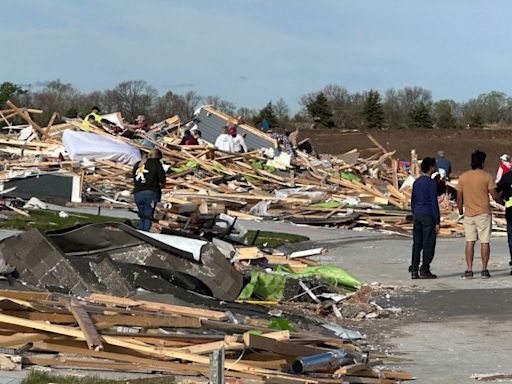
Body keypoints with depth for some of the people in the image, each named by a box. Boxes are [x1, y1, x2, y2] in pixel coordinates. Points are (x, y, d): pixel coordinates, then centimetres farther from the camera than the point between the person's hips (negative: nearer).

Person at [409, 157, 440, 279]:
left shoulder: (416, 182, 10)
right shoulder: (432, 183, -12)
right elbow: (434, 203, -14)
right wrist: (437, 222, -11)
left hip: (417, 215, 7)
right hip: (428, 216, -7)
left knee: (417, 244, 8)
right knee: (428, 244, -1)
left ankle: (414, 270, 5)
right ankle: (424, 270, -1)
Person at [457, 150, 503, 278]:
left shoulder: (463, 177, 3)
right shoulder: (487, 176, -7)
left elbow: (459, 197, 5)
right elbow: (495, 195, -7)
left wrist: (460, 210, 19)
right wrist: (501, 201, 13)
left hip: (468, 214, 3)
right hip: (483, 214, -3)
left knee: (469, 242, 6)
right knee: (485, 242, 3)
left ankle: (469, 270, 2)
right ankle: (484, 270, 3)